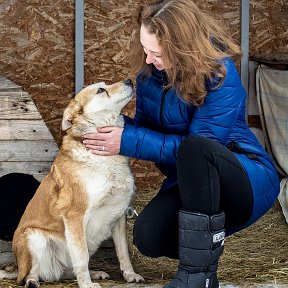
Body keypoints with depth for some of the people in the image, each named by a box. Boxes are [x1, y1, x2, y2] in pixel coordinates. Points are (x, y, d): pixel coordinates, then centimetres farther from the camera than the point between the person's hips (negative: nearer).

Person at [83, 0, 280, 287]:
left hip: (247, 180, -5)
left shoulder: (221, 76, -22)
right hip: (188, 185, 5)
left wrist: (128, 141, -26)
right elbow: (145, 124, 10)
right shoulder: (151, 72, -2)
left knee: (196, 149, -38)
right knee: (148, 235, -26)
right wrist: (115, 124, -12)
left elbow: (198, 146, -24)